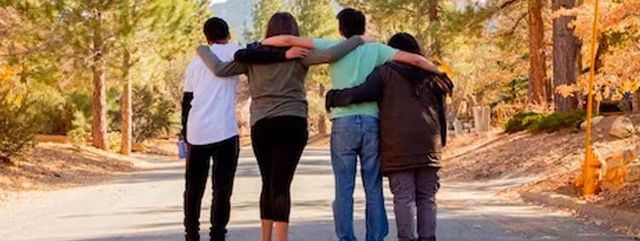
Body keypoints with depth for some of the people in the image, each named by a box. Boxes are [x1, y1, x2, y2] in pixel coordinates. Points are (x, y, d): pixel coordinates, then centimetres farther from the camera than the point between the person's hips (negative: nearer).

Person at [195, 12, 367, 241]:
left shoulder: (253, 56, 8)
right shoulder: (299, 54, 1)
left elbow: (219, 69, 4)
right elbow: (330, 55, -12)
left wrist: (203, 50, 21)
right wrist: (356, 40, 1)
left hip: (261, 125, 3)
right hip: (293, 123, -3)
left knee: (269, 183, 15)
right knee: (281, 185, -6)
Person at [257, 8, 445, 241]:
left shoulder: (333, 47, 7)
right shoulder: (376, 49, 10)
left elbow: (288, 41, 2)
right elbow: (415, 60, 4)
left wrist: (261, 43, 17)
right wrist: (440, 74, 19)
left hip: (343, 123, -1)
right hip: (371, 122, 1)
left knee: (344, 188, 3)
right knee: (373, 188, 7)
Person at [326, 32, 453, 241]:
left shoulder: (386, 72, 4)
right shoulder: (429, 76, 18)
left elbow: (363, 93, -10)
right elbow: (440, 112, 17)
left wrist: (334, 97, 2)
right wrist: (440, 142, 21)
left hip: (398, 146, -3)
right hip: (428, 145, 4)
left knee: (404, 197, -3)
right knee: (427, 197, 8)